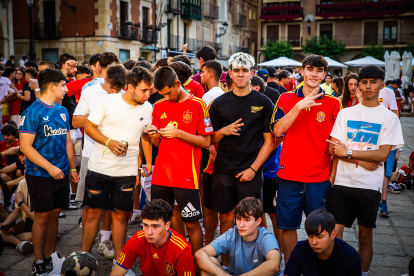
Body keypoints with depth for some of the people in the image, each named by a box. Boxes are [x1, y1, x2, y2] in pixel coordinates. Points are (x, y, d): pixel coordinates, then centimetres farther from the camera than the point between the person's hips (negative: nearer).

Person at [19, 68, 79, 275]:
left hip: (61, 173, 6)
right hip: (40, 175, -6)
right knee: (42, 217, 1)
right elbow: (25, 146, -16)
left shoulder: (62, 111, 7)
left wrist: (72, 168, 10)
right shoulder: (32, 112, -12)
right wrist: (49, 167, -19)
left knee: (54, 214, 12)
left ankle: (50, 256, 24)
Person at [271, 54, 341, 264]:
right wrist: (299, 106, -18)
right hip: (289, 175, 1)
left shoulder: (332, 103, 3)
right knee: (288, 227, 8)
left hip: (320, 178, 0)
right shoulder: (286, 99, 5)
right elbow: (277, 130, -9)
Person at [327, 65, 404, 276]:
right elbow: (333, 149, 1)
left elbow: (382, 154, -8)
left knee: (365, 235, 11)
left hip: (369, 186, -1)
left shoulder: (389, 118, 1)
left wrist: (349, 152, -11)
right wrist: (360, 161, -11)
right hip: (343, 182, 1)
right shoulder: (345, 113, 6)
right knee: (334, 233, -3)